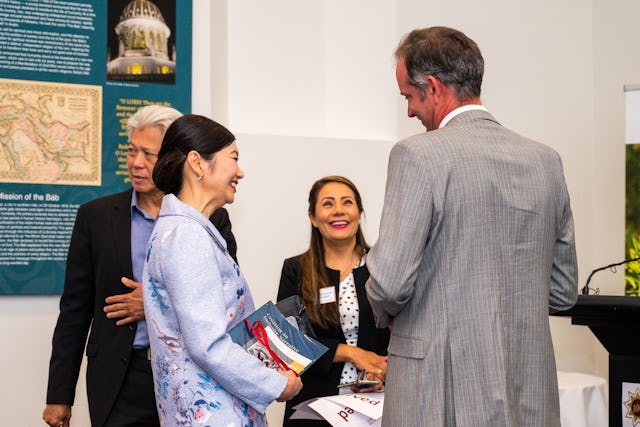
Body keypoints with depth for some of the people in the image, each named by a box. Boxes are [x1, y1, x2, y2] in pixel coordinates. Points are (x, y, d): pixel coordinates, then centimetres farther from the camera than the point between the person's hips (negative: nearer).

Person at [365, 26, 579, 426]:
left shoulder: (418, 155, -12)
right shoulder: (546, 160, 6)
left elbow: (389, 283, -16)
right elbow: (563, 292, 11)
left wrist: (386, 313, 6)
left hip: (442, 395, -6)